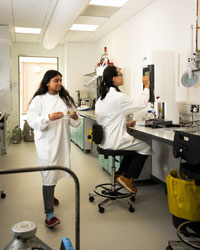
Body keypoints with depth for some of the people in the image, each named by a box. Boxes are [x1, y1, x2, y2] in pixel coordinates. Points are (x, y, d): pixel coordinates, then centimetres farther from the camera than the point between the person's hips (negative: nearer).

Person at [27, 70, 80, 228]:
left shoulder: (65, 99, 7)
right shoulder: (39, 100, -7)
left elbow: (73, 123, 8)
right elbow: (31, 121, -13)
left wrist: (75, 118, -15)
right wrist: (48, 118, -29)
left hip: (62, 142, 5)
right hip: (46, 142, -5)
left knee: (56, 172, 21)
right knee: (49, 175, -9)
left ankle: (50, 195, 48)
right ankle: (49, 214, -4)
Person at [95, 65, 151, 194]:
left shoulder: (102, 97, 10)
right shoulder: (118, 97, -20)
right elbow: (142, 103, -9)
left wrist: (126, 124, 14)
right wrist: (146, 87, 3)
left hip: (104, 140, 9)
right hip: (114, 141, -9)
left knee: (135, 144, 25)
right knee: (145, 147, 5)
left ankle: (120, 173, 26)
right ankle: (128, 178, 11)